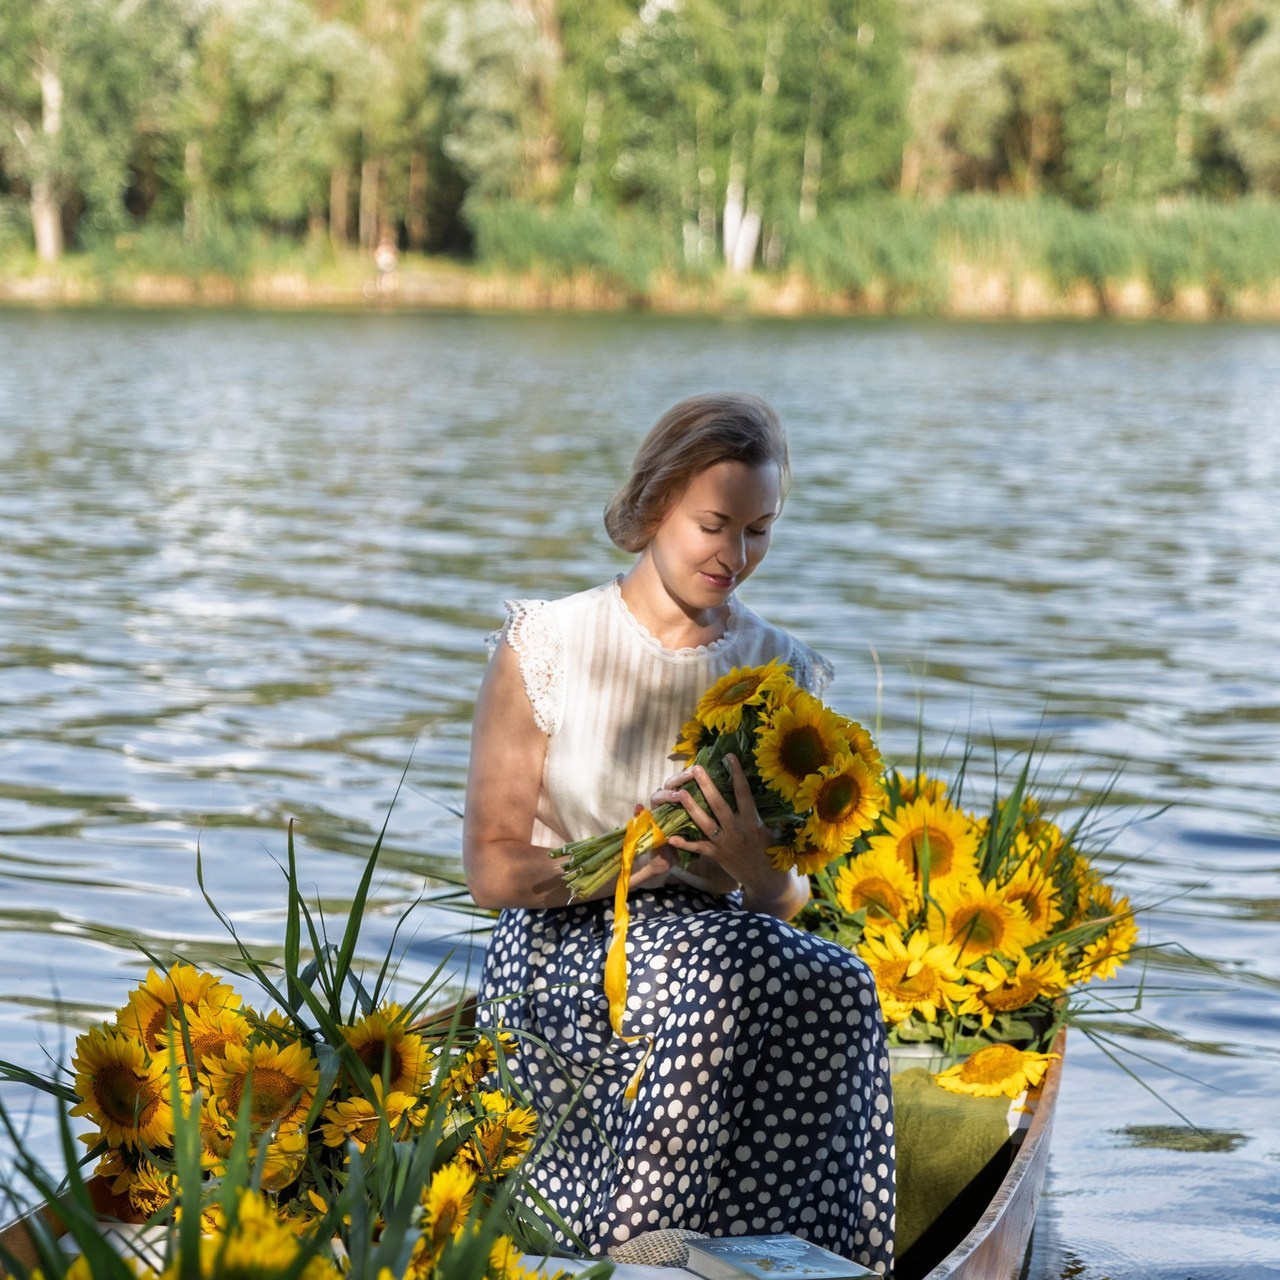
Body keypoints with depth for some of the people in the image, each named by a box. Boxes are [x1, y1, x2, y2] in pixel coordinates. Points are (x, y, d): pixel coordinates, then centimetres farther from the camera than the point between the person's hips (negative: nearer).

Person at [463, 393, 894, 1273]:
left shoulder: (783, 674, 7)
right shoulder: (548, 647, -2)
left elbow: (787, 903, 8)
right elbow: (492, 868, -2)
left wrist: (754, 863, -16)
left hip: (719, 949, 3)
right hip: (561, 949, -3)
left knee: (833, 987, -31)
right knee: (718, 969, -36)